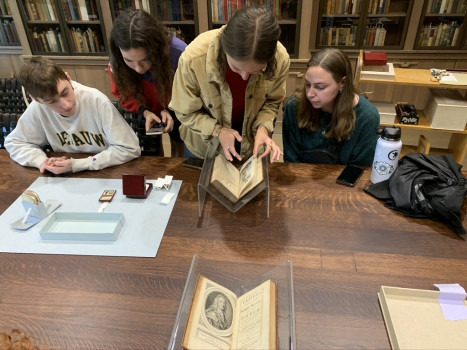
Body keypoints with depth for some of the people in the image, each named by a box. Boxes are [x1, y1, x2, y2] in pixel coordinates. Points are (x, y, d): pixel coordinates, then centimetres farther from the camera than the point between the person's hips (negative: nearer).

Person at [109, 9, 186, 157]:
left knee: (178, 144, 22)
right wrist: (144, 111, -31)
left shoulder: (180, 53, -39)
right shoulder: (117, 60, -32)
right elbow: (122, 93, -14)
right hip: (146, 110, 1)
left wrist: (171, 110, -36)